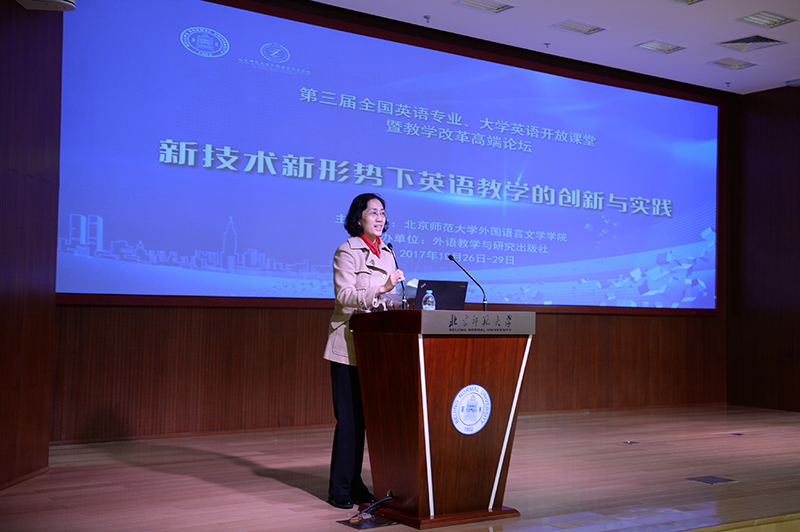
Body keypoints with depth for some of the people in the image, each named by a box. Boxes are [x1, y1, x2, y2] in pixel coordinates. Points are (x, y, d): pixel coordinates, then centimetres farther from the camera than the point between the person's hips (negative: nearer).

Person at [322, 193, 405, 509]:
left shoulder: (386, 254, 16)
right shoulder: (347, 251, -6)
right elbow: (344, 295, -17)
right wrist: (381, 290, -29)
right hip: (349, 344, -7)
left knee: (365, 416, 8)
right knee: (349, 417, -6)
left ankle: (355, 485, 17)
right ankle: (340, 489, 2)